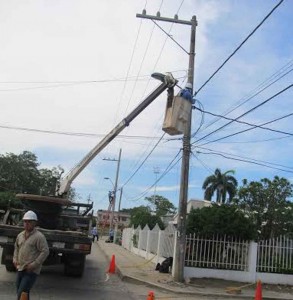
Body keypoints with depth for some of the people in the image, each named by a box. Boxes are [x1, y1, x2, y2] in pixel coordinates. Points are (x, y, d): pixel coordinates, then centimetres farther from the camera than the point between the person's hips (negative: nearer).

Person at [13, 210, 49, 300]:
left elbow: (45, 251, -16)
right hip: (20, 269, 7)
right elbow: (16, 247, 25)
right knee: (19, 292, 16)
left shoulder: (39, 236, -12)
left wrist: (34, 264, -19)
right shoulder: (20, 235, 10)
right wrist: (15, 259, 8)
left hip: (31, 271, -7)